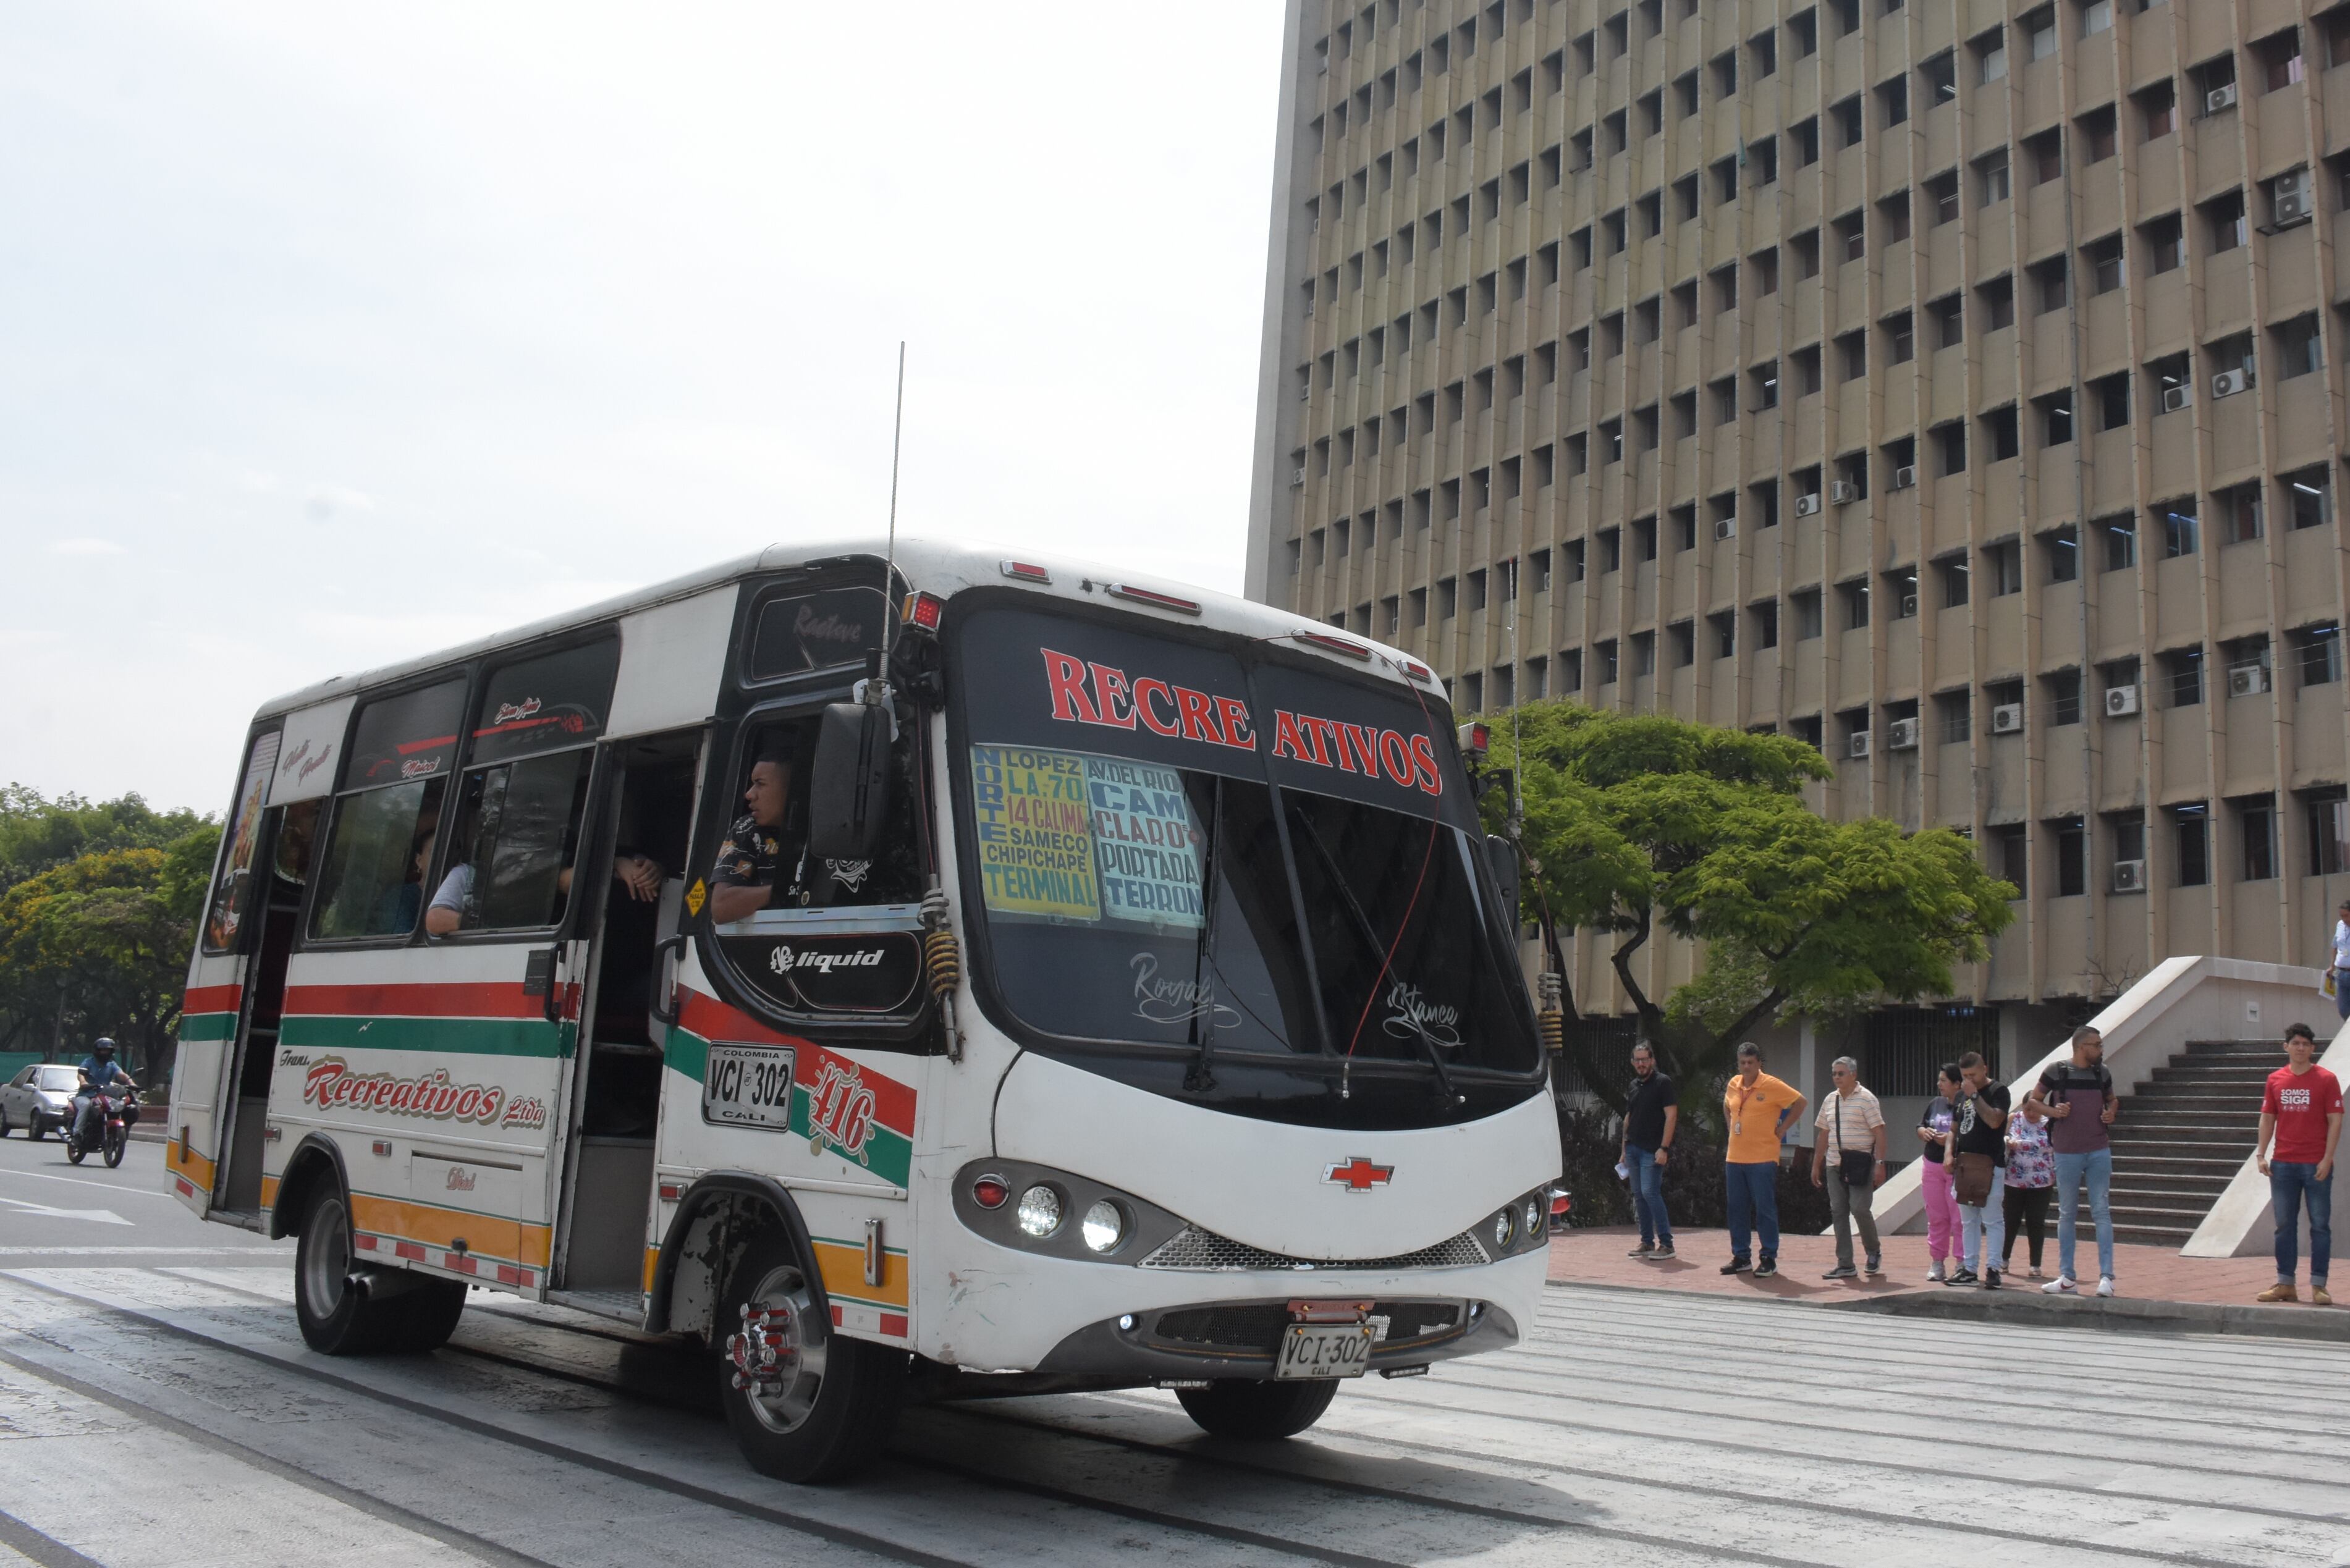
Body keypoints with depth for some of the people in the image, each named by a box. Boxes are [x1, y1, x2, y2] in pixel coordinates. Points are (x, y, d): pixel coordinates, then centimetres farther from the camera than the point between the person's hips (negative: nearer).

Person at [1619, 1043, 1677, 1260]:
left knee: (1650, 1192, -14)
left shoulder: (1663, 1083, -5)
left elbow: (1671, 1116, -12)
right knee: (1639, 1195, 8)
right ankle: (1647, 1242, 14)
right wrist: (1624, 1150, 19)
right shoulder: (1634, 1085, 16)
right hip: (1633, 1148, 7)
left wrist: (1664, 1148, -18)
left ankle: (1666, 1244, -9)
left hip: (1652, 1150, -7)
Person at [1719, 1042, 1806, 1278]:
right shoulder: (1733, 1084, 10)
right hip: (1735, 1158, 6)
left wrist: (1782, 1129, -5)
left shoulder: (1771, 1086, -8)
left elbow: (1800, 1102, -5)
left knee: (1765, 1209, -3)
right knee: (1737, 1210, 9)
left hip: (1762, 1159, -6)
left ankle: (1769, 1259, 4)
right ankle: (1741, 1257, 17)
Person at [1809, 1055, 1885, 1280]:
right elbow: (1823, 1135, 19)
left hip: (1860, 1162, -6)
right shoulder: (1830, 1100, 14)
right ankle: (1845, 1265, 8)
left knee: (1859, 1208, -12)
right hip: (1834, 1163, 6)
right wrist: (1816, 1165, 18)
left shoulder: (1866, 1099, -5)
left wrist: (1879, 1163, -16)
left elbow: (1879, 1133, -9)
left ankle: (1874, 1251, 15)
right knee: (1838, 1212, 4)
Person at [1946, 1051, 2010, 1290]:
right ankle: (1969, 1270, 15)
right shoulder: (1961, 1095, 17)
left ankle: (1993, 1270, -4)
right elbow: (1954, 1129, 22)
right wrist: (1950, 1154, 8)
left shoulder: (1998, 1091, -4)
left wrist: (1975, 1095, -17)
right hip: (1964, 1165, 7)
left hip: (1990, 1165, -7)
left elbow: (1994, 1120, -20)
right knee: (1968, 1222, 11)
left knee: (1992, 1220, -6)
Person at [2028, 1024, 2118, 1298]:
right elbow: (2033, 1100, 5)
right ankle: (2067, 1278, 13)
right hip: (2067, 1152, -2)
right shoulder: (2056, 1072, -3)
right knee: (2067, 1214, 7)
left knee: (2101, 1212, -3)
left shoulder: (2103, 1073, 6)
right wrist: (2053, 1111, -13)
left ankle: (2106, 1276, -1)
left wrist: (2111, 1113, 1)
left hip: (2099, 1152, 2)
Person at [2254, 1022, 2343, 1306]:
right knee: (2284, 1226, 7)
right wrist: (2262, 1155, 1)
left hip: (2316, 1165, -3)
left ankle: (2318, 1285, 6)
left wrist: (2327, 1159, -13)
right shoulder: (2276, 1080, 8)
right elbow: (2267, 1119, 10)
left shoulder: (2326, 1080, -2)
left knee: (2320, 1225, 1)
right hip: (2282, 1164, 3)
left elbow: (2335, 1121, -5)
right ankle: (2285, 1284, 13)